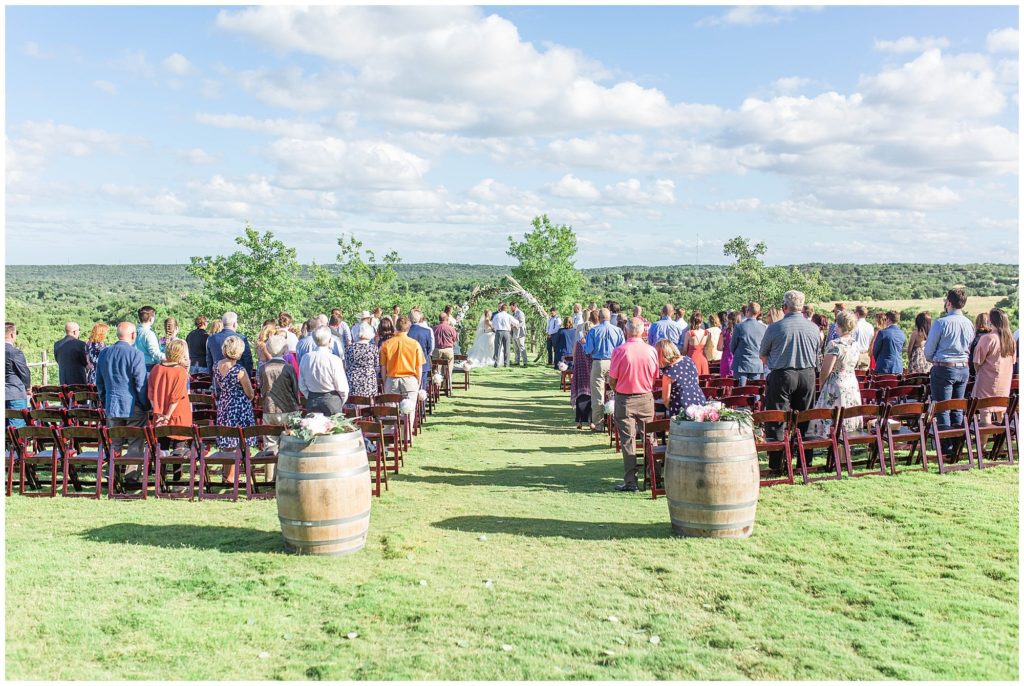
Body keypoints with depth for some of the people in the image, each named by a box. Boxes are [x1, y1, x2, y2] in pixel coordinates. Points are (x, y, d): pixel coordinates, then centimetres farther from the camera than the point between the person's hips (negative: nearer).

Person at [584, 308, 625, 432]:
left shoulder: (594, 331, -6)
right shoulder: (618, 330, -3)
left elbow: (588, 350, -6)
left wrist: (583, 344, 14)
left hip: (598, 363, -2)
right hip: (614, 363, 2)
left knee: (597, 395, 4)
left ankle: (598, 424, 7)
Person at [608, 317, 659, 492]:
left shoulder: (619, 351, -14)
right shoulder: (651, 351, -6)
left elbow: (612, 379, -8)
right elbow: (656, 377, 4)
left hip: (624, 400, -2)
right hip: (646, 399, 2)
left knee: (628, 440, 2)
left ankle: (630, 482, 2)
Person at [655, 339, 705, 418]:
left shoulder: (668, 371, -15)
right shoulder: (688, 360, 3)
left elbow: (666, 399, -7)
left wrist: (671, 409, 11)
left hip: (683, 408, -7)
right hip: (700, 401, 7)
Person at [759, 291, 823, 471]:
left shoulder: (775, 327, -8)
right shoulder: (814, 328, 3)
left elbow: (762, 355, 3)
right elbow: (817, 356, 12)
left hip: (782, 376, -4)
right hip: (808, 375, 4)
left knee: (776, 420, 2)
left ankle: (776, 463, 1)